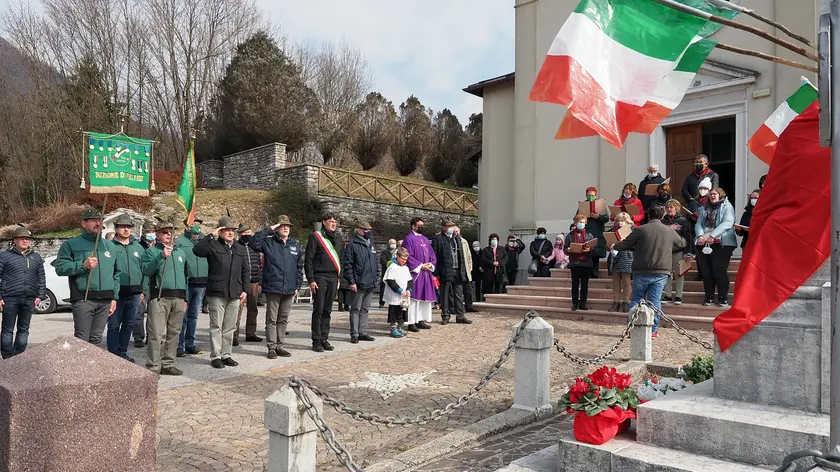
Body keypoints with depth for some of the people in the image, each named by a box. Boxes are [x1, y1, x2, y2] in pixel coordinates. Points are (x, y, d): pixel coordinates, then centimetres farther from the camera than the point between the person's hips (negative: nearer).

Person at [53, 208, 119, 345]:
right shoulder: (72, 244, 5)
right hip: (83, 299, -4)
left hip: (105, 301, 5)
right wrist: (83, 265, -16)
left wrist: (114, 297, 13)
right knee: (82, 340, -8)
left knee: (96, 339, 9)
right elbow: (60, 267, -5)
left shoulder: (110, 245, 19)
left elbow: (116, 274, 19)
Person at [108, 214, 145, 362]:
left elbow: (144, 270, 14)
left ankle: (122, 351, 23)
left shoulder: (138, 247, 13)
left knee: (129, 324, 12)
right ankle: (113, 353, 10)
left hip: (134, 293, 5)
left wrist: (143, 290, 9)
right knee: (114, 325, 1)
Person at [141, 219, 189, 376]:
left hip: (178, 298, 5)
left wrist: (185, 298, 19)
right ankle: (153, 367, -3)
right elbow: (146, 270, -13)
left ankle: (168, 364, 18)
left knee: (174, 333, 9)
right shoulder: (151, 251, 4)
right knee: (156, 334, -8)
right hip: (159, 297, -5)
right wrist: (161, 256, -22)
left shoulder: (180, 252, 20)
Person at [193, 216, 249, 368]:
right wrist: (211, 236, -18)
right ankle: (215, 356, 7)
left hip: (235, 294, 5)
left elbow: (245, 271, 17)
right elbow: (197, 250, -21)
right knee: (216, 326, 0)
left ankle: (226, 354, 20)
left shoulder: (240, 249, 16)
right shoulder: (213, 246, -1)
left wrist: (245, 290, 9)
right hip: (217, 293, -5)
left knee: (230, 327, 11)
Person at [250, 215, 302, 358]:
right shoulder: (269, 242, 0)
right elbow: (253, 243, -18)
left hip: (289, 289, 4)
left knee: (283, 319, 12)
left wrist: (297, 286, 8)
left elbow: (299, 267, 14)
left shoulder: (295, 244, 11)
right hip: (273, 288, -4)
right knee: (271, 319, 2)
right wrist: (268, 230, -15)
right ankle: (271, 347, 9)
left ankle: (279, 346, 21)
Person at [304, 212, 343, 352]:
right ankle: (316, 341, 4)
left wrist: (339, 277, 15)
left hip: (333, 278, 6)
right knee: (318, 310, -2)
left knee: (327, 311, 9)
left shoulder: (337, 238, 15)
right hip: (320, 277, -5)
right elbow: (308, 260, -6)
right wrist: (311, 279, -12)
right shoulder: (315, 237, -4)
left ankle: (324, 339, 15)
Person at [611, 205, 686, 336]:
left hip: (642, 272, -2)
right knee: (655, 300, 5)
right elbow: (682, 243, 22)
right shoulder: (670, 231, 4)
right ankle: (653, 329, 6)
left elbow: (625, 244, 1)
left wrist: (614, 246, 20)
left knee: (636, 299, 9)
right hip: (661, 272, 2)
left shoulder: (640, 230, -6)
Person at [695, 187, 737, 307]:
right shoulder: (705, 209, 21)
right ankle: (709, 297, 13)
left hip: (722, 244, -5)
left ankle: (723, 298, 1)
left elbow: (727, 223, -11)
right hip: (704, 244, 5)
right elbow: (698, 224, 11)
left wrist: (712, 236, -21)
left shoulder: (727, 207, 4)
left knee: (720, 271, -7)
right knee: (706, 271, 5)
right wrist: (700, 236, -10)